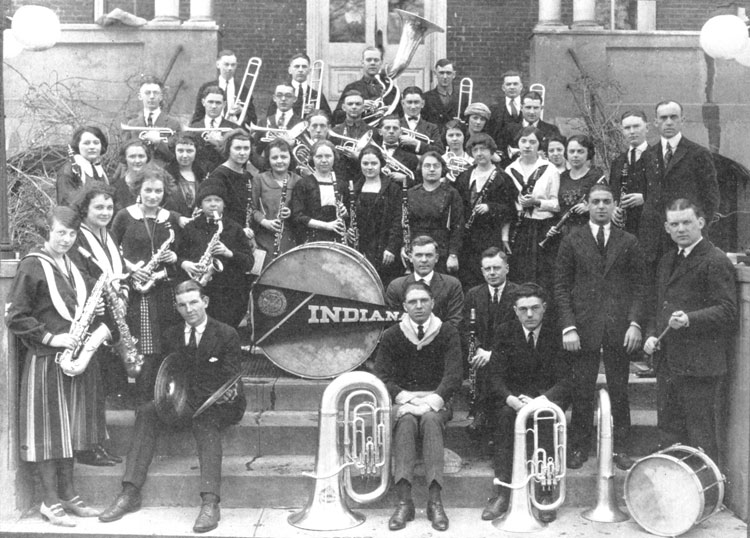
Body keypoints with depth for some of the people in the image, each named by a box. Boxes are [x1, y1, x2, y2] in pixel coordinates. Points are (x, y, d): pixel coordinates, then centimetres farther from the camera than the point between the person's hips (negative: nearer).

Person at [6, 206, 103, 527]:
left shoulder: (70, 266, 14)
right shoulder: (32, 266, -10)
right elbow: (14, 317, -12)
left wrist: (93, 310, 4)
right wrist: (50, 338, -17)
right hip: (43, 359, -7)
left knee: (68, 428, 11)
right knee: (47, 430, -1)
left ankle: (67, 495, 20)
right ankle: (50, 502, 6)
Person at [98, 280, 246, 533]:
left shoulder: (227, 334, 0)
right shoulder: (171, 335, 13)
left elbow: (231, 378, -4)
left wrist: (231, 393, -27)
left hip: (216, 404, -4)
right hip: (181, 401, 4)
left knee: (206, 424, -37)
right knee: (147, 412, -25)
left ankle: (210, 502, -47)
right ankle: (130, 493, -27)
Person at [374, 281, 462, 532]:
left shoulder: (448, 333, 3)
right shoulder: (391, 336, 5)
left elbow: (453, 376, -6)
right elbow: (383, 376, -2)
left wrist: (432, 402, -21)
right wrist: (405, 399, -18)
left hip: (436, 401, 0)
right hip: (404, 400, 0)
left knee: (431, 420, -33)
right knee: (406, 422, -32)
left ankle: (435, 501, -38)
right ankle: (404, 500, -39)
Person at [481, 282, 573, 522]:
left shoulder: (556, 332, -4)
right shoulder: (505, 332, 0)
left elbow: (565, 379, -9)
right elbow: (495, 375, -6)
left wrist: (542, 400, -29)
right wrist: (511, 399, -27)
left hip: (547, 394, -1)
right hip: (513, 395, 1)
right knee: (504, 413, -32)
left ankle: (544, 491, -30)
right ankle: (501, 490, -32)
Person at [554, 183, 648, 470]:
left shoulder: (629, 242, 9)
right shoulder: (571, 241, 5)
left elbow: (639, 285, 7)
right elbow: (561, 287, 2)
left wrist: (635, 323, -6)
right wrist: (568, 326, -7)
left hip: (619, 329, 1)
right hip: (583, 329, -1)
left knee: (619, 391, 7)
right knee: (582, 392, 2)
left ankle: (621, 448, 18)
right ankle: (579, 447, 13)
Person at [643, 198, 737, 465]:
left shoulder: (716, 261, -10)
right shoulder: (667, 260, 16)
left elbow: (727, 310, -15)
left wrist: (689, 320, -28)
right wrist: (651, 334, 6)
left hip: (700, 364, -8)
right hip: (668, 361, 8)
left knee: (701, 436, -2)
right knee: (669, 428, 15)